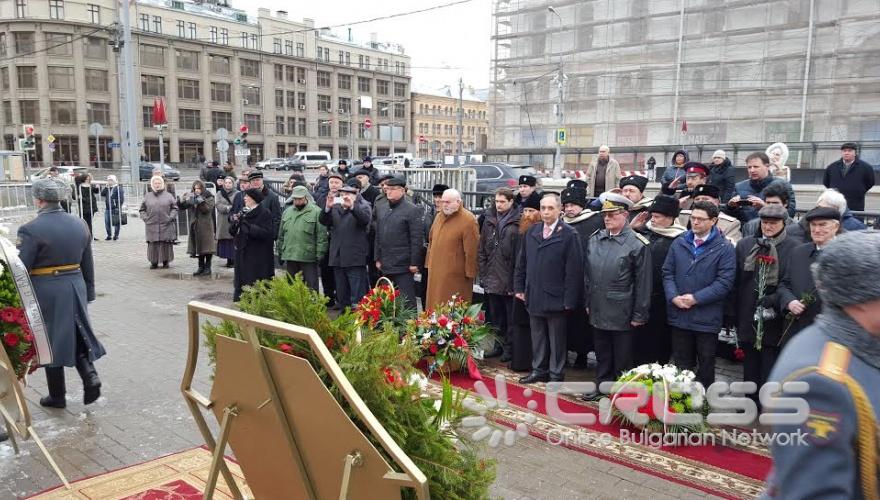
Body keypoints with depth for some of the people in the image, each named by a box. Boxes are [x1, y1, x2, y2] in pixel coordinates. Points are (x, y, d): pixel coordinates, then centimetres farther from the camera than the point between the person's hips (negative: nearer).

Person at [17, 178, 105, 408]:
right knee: (76, 335, 18)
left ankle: (57, 396, 20)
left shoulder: (31, 230, -15)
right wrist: (88, 292, 18)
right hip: (75, 287, 5)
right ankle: (90, 376, -2)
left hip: (45, 292, -4)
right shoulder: (80, 225, 3)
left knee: (50, 340, 9)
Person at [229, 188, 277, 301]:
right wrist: (234, 222, -9)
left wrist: (247, 225, -22)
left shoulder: (265, 213, -8)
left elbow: (266, 233, -19)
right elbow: (232, 231, 14)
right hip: (242, 254, 7)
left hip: (258, 257, -7)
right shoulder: (243, 212, 14)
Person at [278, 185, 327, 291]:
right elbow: (281, 235, 19)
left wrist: (320, 255, -13)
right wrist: (280, 253, 16)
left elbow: (322, 236, -9)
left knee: (311, 287, 0)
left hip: (309, 258, -5)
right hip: (290, 258, 5)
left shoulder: (316, 212, -6)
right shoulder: (287, 212, 14)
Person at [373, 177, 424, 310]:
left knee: (407, 301, -1)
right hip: (386, 264, 7)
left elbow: (417, 239, -12)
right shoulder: (381, 208, 11)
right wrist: (378, 258, 13)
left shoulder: (412, 210, -9)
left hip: (403, 265, -7)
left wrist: (414, 263, -14)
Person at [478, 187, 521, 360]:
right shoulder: (489, 220, 9)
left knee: (510, 318, 5)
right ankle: (499, 345, 28)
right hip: (491, 279, 6)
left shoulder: (517, 223, -8)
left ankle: (510, 348, 16)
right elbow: (481, 250, 12)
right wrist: (482, 273, 6)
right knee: (495, 317, 16)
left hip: (509, 280, -6)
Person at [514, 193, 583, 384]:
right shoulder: (531, 232, 7)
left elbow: (574, 270, -12)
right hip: (534, 296, 5)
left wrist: (569, 299, -14)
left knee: (557, 339, 8)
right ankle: (539, 370, 29)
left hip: (555, 298, -5)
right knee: (537, 337, 16)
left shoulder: (569, 235, -10)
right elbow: (521, 263, 14)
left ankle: (556, 375, 20)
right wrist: (519, 288, 8)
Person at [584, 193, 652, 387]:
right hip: (598, 312, 5)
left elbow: (643, 282, -11)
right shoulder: (594, 239, 5)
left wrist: (639, 314, -10)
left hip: (622, 314, -5)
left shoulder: (638, 244, -11)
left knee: (622, 359, 9)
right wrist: (588, 303, 11)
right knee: (602, 356, 18)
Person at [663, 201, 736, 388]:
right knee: (681, 364, 13)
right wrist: (674, 297, -9)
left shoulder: (724, 248, -5)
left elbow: (725, 282, -11)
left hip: (707, 318, -3)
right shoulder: (679, 244, 8)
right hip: (679, 315, 3)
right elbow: (667, 273, 8)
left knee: (706, 365, 10)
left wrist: (696, 298, -16)